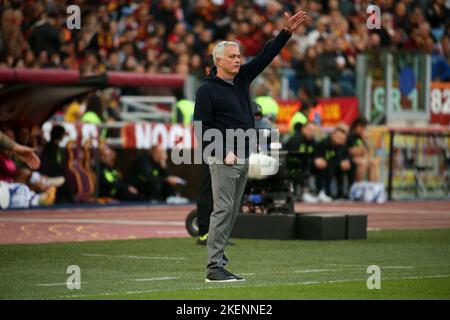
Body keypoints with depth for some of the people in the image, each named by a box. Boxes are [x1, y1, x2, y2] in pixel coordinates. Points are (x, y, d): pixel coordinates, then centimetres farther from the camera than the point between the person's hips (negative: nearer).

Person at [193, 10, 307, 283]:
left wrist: (287, 32, 5)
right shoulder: (208, 89, -7)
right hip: (223, 160, -8)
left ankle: (219, 262, 11)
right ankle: (214, 268, -13)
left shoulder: (242, 78, 13)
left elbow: (265, 57, 14)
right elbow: (202, 128, -11)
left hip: (244, 158, 8)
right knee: (223, 211, -12)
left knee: (232, 213, 8)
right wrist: (225, 152, -17)